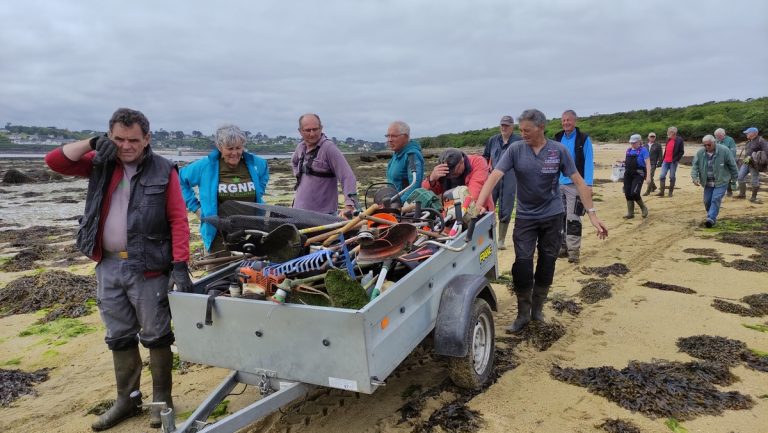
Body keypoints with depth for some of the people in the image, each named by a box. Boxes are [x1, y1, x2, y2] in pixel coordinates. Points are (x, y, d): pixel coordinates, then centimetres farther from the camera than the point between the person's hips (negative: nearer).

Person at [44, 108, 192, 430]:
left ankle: (161, 398, 23)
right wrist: (92, 143, -8)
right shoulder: (101, 163, 7)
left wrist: (180, 264, -20)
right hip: (107, 267, 5)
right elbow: (54, 161, 4)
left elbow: (178, 219, -11)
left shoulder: (163, 171, -7)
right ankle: (126, 400, 31)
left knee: (156, 336, 6)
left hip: (148, 268, -4)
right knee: (119, 338, 15)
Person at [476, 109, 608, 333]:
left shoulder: (559, 150, -8)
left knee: (547, 264, 9)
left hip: (552, 215, 1)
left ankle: (537, 308, 28)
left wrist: (592, 214, -11)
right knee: (522, 264, -6)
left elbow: (578, 182, -6)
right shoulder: (515, 149, -9)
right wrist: (479, 205, -30)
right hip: (525, 216, -1)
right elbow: (494, 177, -16)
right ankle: (523, 313, 10)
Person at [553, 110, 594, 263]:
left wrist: (588, 184, -13)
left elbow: (589, 162, -6)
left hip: (575, 184, -5)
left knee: (573, 218, -8)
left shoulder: (584, 139, -2)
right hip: (557, 184, 5)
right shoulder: (557, 139, 11)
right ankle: (562, 246, 19)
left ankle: (573, 250, -3)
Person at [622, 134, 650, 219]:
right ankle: (630, 213, 13)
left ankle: (644, 208, 9)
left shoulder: (643, 150, -5)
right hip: (628, 174, 6)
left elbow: (648, 164, -10)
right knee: (628, 194, 3)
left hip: (638, 174, -6)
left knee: (634, 193, -16)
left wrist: (648, 176, -17)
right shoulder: (629, 150, 14)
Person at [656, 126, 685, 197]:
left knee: (672, 177, 2)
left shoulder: (679, 140, -7)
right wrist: (663, 159, 13)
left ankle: (670, 192, 10)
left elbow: (682, 152, -8)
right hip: (665, 161, 6)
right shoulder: (668, 139, 13)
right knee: (662, 176, -1)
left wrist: (675, 159, -16)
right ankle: (661, 191, 3)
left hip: (673, 162, -6)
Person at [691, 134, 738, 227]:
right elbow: (695, 166, -3)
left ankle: (711, 218, -18)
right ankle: (711, 218, 26)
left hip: (721, 182, -4)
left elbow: (732, 164, -2)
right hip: (707, 183, 4)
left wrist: (734, 177, 5)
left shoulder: (724, 151, -12)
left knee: (716, 199, -14)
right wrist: (695, 177, -18)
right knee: (707, 201, 7)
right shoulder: (700, 153, -5)